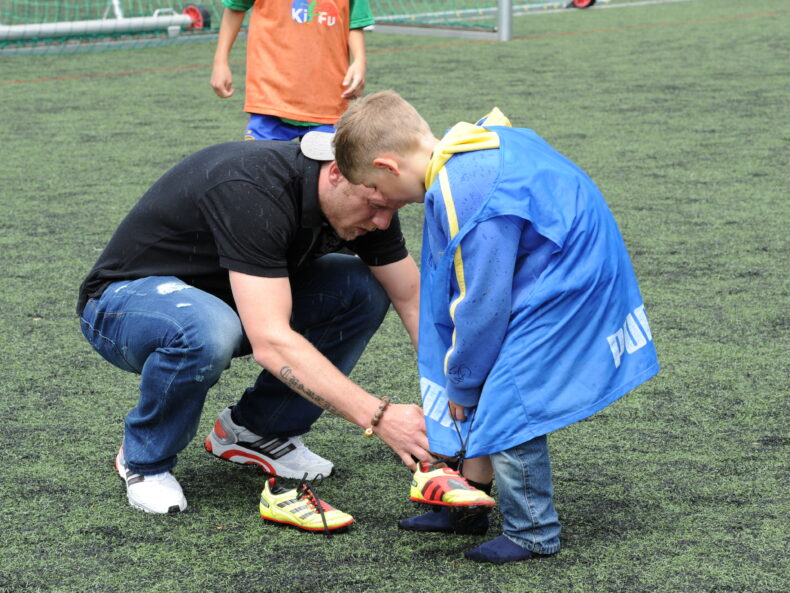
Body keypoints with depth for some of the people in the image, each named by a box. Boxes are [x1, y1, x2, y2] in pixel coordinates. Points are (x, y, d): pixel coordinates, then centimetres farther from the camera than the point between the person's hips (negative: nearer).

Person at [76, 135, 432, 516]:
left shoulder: (366, 196, -12)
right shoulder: (253, 191, -36)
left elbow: (413, 299, -4)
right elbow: (271, 342, -43)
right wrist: (378, 417, -46)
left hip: (218, 297, 7)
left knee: (365, 291, -11)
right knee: (206, 331, -41)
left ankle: (257, 429, 3)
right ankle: (144, 460, -11)